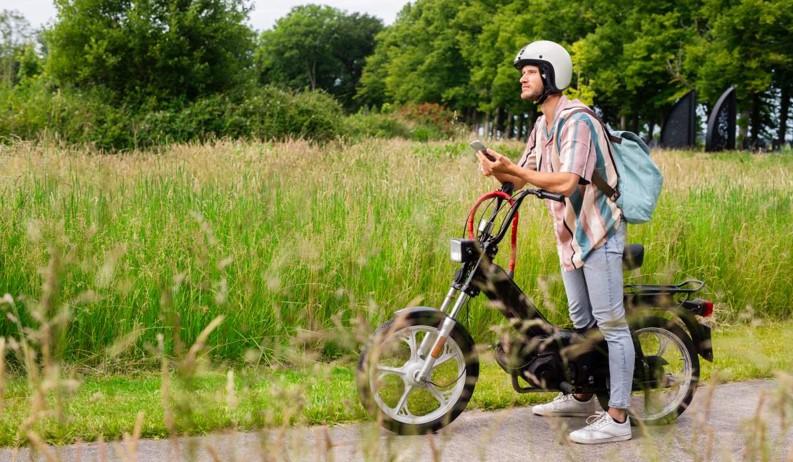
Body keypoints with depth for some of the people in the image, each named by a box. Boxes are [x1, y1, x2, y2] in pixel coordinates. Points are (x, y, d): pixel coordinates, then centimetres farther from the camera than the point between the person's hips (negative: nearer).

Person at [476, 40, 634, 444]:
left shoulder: (577, 121, -18)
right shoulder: (542, 126, 12)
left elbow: (566, 182, -29)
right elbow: (521, 178, 11)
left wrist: (512, 169, -27)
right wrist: (498, 170, -11)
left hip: (598, 232, -10)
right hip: (569, 235, 10)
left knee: (610, 323, -9)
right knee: (581, 322, 19)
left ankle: (617, 418, -9)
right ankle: (581, 396, 32)